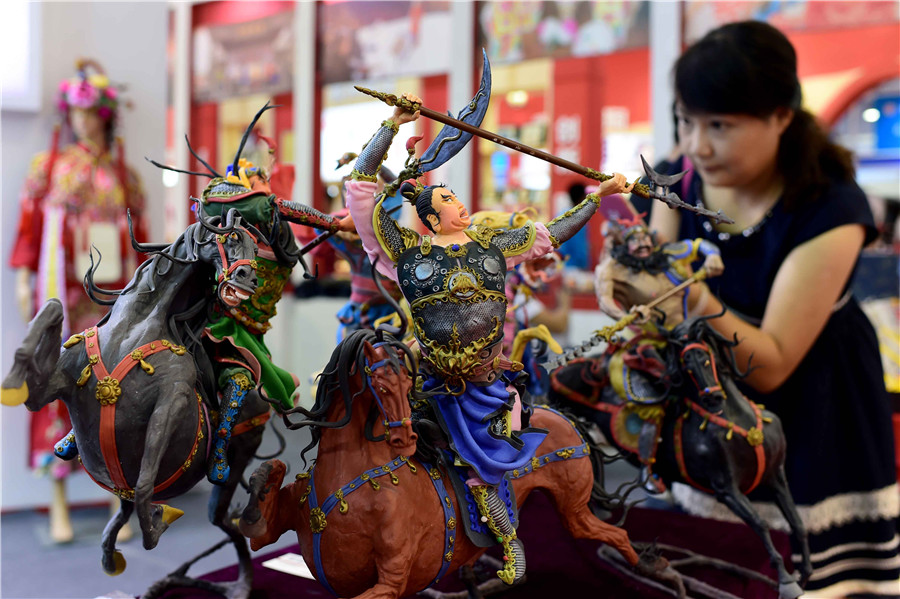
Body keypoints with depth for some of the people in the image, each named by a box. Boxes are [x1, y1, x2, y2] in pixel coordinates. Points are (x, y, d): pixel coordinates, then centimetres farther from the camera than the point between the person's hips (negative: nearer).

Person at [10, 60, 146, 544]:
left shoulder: (122, 173, 10)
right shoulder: (47, 167, 7)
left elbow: (140, 234, 11)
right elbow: (29, 224, 5)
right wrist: (24, 279, -2)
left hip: (111, 293, 1)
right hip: (61, 291, -1)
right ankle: (59, 504, 7)